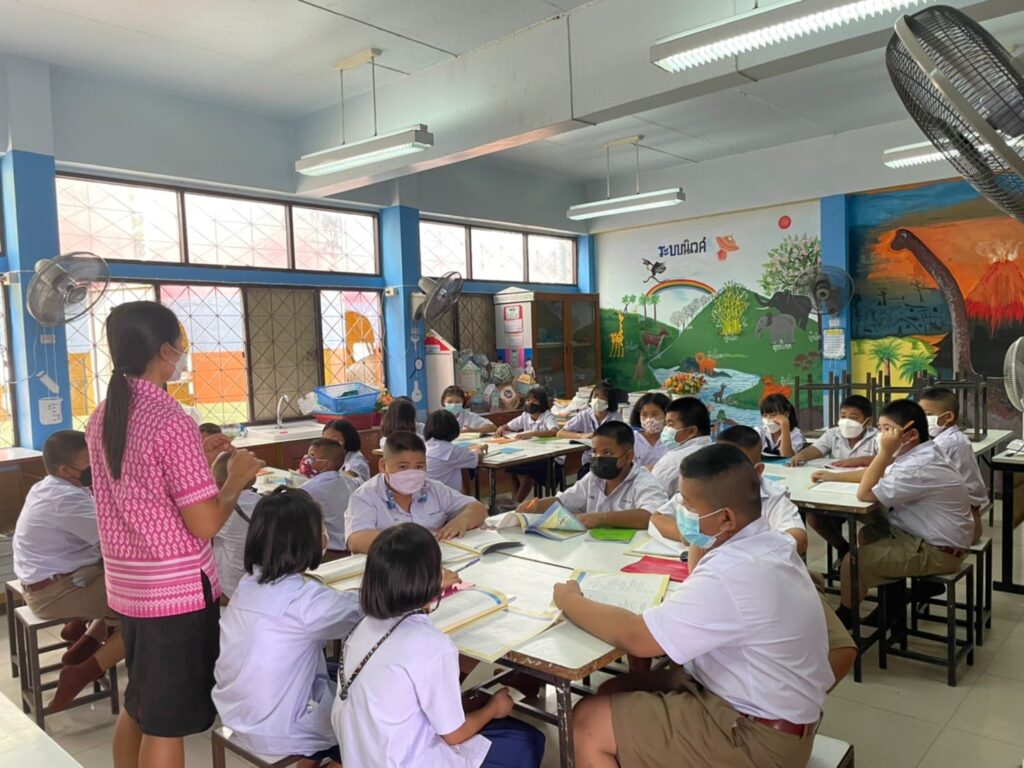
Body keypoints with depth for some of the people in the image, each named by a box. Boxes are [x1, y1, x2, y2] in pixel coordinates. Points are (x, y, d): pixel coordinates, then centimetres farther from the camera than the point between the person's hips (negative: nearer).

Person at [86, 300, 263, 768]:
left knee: (137, 706, 24)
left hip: (127, 586, 8)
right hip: (176, 590, -8)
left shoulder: (101, 418, 5)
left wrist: (202, 463, 19)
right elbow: (204, 524, -21)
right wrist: (236, 481, -5)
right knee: (167, 721, 6)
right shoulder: (171, 421, -21)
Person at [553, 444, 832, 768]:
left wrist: (569, 601, -10)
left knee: (589, 723, -7)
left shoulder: (733, 575, -31)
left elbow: (637, 637, -26)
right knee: (616, 695, 12)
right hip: (767, 708, 10)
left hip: (756, 737, -10)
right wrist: (699, 543, 2)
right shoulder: (768, 543, 0)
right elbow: (703, 599, 19)